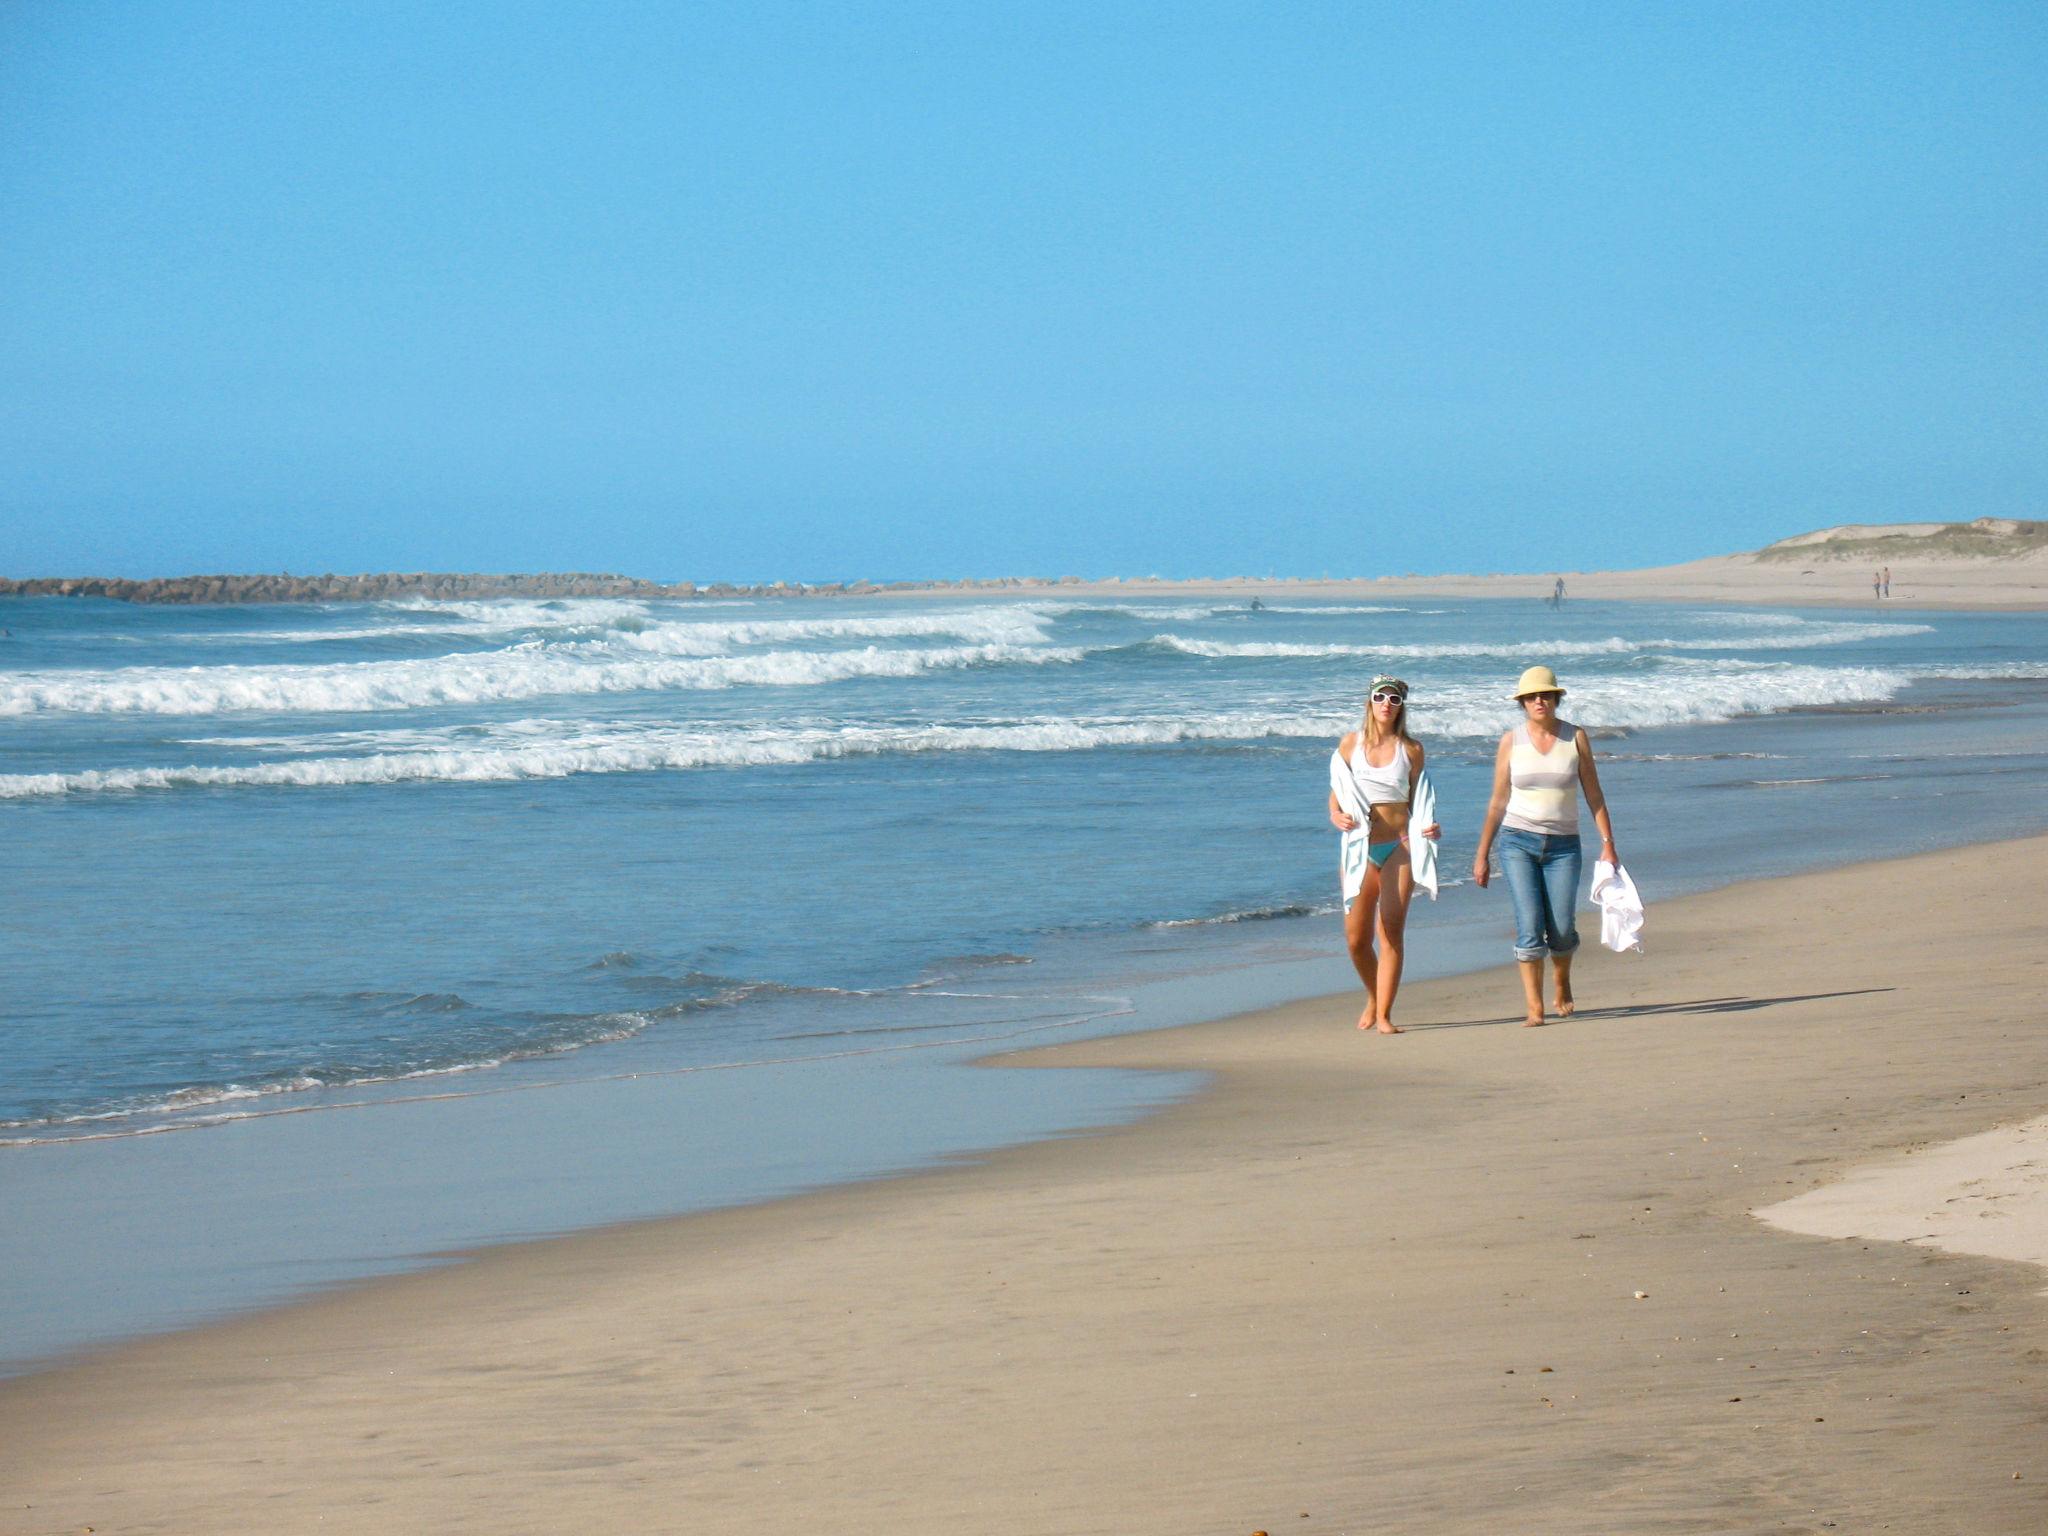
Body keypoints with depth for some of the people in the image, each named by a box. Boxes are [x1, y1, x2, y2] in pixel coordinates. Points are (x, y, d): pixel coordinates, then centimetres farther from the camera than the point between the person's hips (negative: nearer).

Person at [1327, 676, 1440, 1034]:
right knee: (1356, 939, 1)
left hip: (1399, 846, -1)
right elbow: (1335, 793, 10)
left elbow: (1415, 802, 9)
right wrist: (1336, 816, -12)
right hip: (1359, 847, 1)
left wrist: (1428, 826, -11)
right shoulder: (1351, 743, 5)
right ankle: (1374, 996, 28)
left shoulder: (1411, 749, 4)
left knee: (1391, 932, -9)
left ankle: (1384, 1015, -6)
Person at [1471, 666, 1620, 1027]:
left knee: (1562, 930, -1)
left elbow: (1594, 794, 5)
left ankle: (1561, 982, 31)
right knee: (1529, 926, -11)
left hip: (1563, 845, 1)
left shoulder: (1575, 738, 2)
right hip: (1518, 841, -1)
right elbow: (1498, 802, 8)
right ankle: (1534, 1007, -6)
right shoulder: (1511, 741, 3)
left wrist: (1608, 843, -2)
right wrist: (1481, 855, 7)